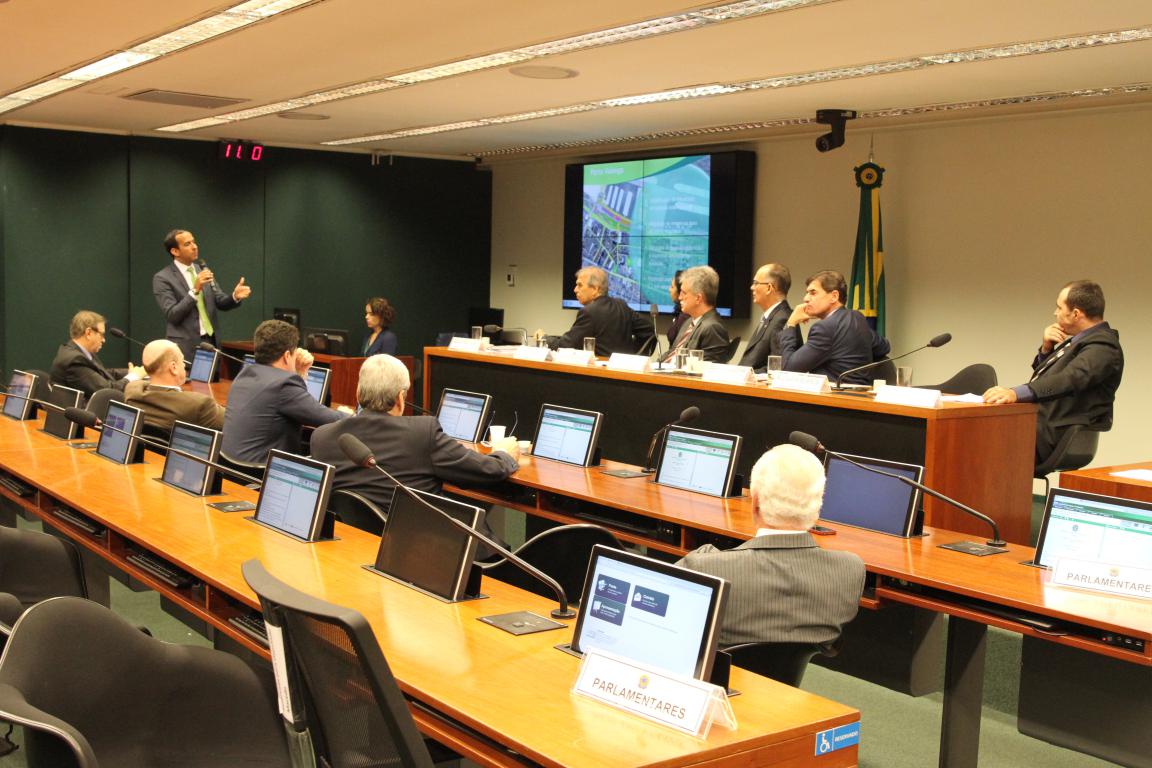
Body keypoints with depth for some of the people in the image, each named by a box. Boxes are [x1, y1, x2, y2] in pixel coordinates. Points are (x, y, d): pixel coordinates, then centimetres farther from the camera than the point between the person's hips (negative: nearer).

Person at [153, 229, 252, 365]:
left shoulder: (203, 271, 10)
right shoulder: (162, 278, -7)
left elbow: (220, 302, 8)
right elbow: (172, 315, -16)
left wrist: (235, 296, -14)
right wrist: (195, 290, -25)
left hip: (210, 341, 5)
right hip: (185, 346, -5)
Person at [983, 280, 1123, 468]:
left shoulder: (1103, 347, -13)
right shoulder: (1083, 340, 17)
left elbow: (1070, 379, -31)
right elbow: (1042, 376, 25)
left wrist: (1016, 393, -43)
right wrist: (1046, 349, 5)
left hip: (1054, 435, -10)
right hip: (1038, 424, 10)